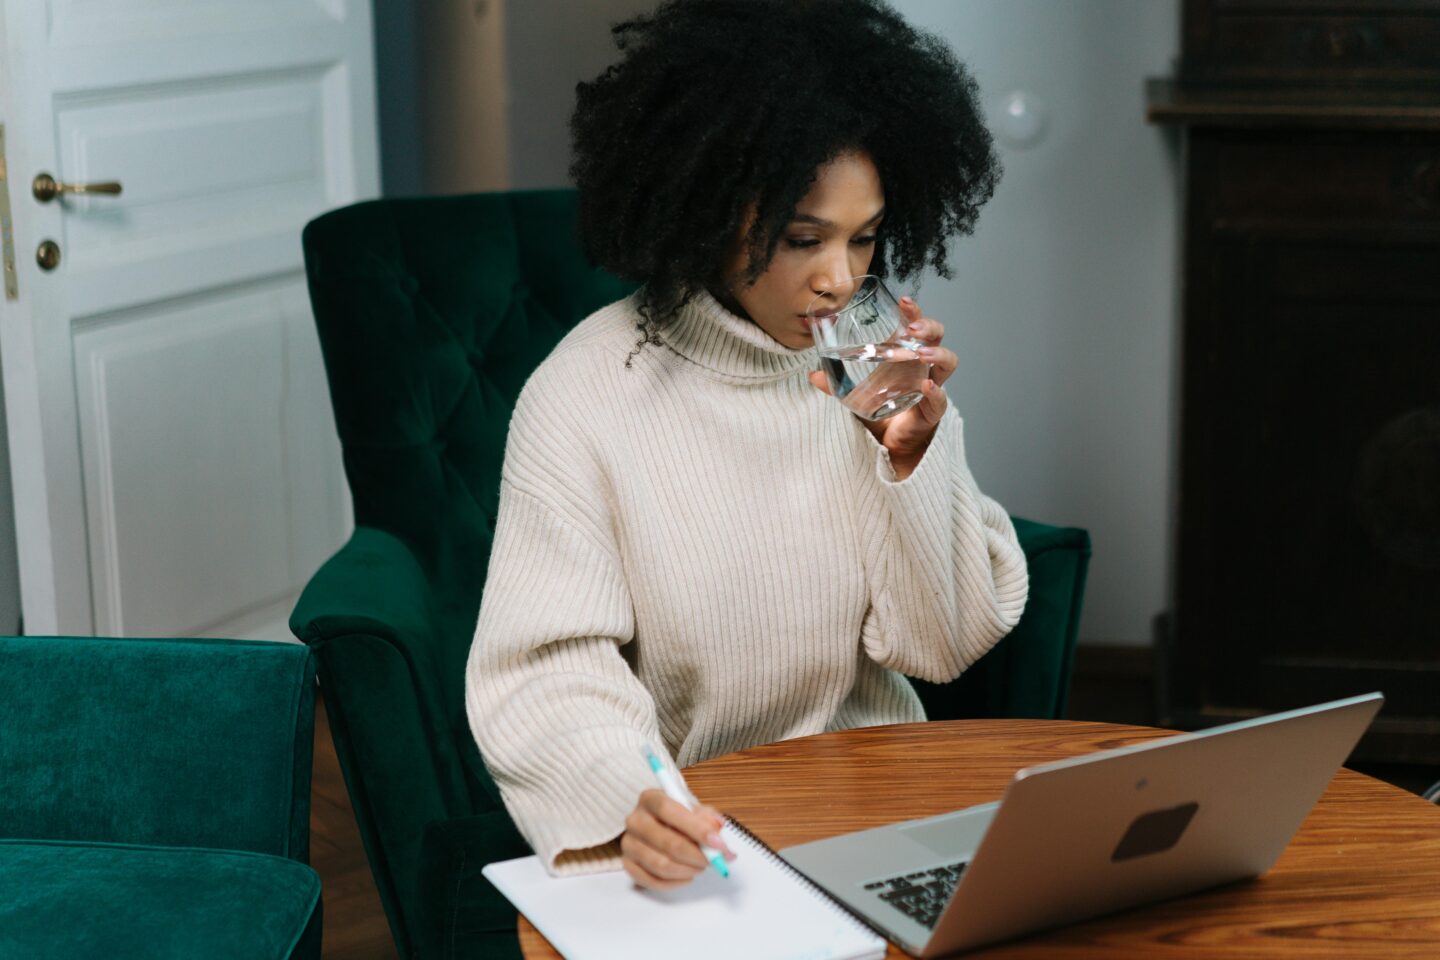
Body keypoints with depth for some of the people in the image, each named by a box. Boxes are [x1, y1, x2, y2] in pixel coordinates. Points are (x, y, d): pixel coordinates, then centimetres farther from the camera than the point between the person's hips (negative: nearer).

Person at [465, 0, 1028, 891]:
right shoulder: (584, 397, -12)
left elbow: (942, 643, 0)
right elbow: (548, 669, -16)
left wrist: (914, 452, -14)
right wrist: (628, 801, -36)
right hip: (686, 822, -2)